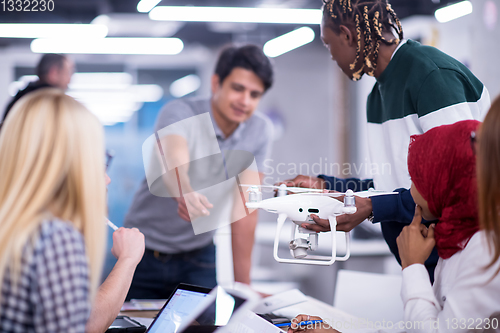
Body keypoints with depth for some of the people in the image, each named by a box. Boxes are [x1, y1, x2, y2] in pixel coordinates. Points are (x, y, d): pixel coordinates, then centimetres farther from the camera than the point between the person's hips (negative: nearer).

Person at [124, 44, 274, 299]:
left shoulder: (260, 130, -9)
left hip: (199, 257, 2)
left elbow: (246, 206, -13)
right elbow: (174, 164, -41)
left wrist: (242, 284, -17)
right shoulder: (179, 113, -19)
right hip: (146, 254, -2)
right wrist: (185, 195, -64)